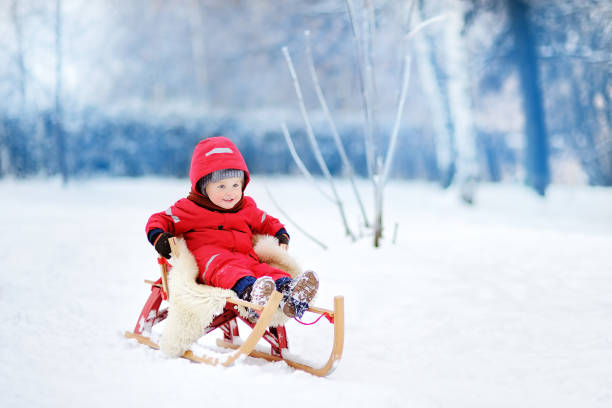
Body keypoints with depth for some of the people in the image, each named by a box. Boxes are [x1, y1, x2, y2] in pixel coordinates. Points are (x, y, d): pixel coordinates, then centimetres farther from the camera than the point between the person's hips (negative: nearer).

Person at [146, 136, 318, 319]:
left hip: (243, 257, 4)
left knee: (261, 268, -32)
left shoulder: (247, 209, 26)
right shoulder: (189, 208, 12)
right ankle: (249, 292, -72)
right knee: (223, 266, -41)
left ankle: (288, 293, -63)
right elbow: (159, 220, 14)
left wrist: (281, 236, 22)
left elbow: (267, 223, 41)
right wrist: (158, 237, -8)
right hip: (207, 255, -4)